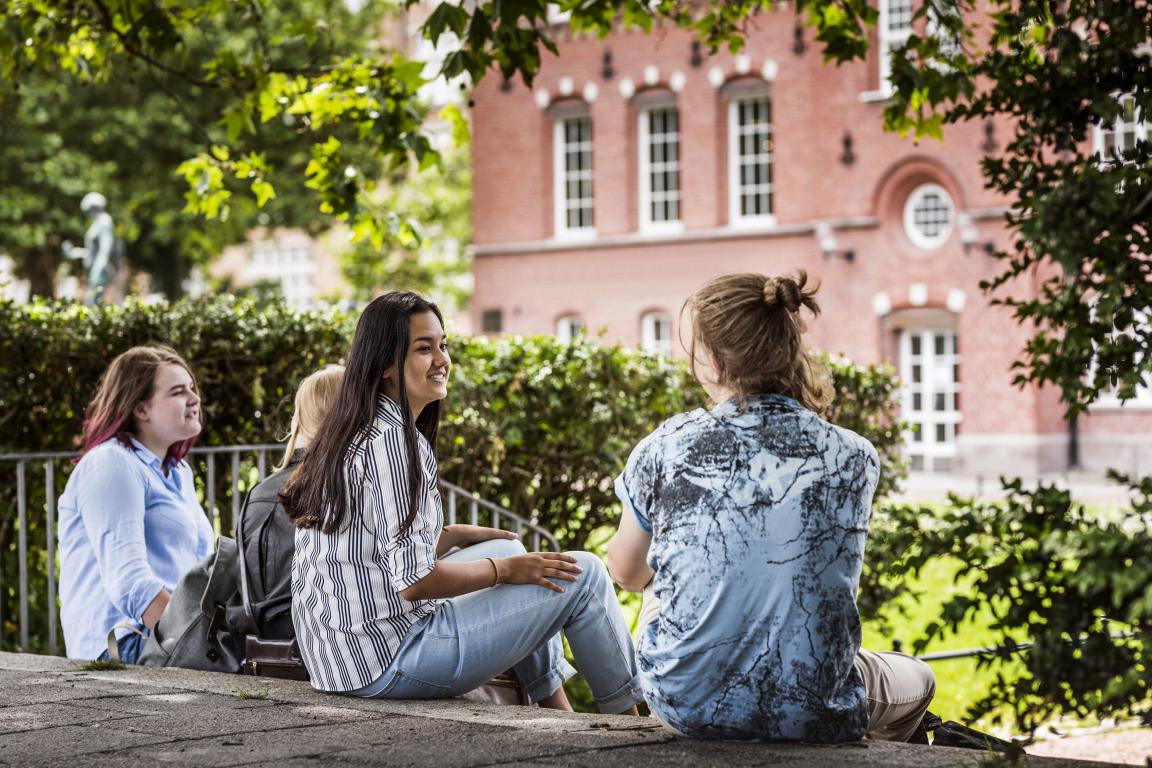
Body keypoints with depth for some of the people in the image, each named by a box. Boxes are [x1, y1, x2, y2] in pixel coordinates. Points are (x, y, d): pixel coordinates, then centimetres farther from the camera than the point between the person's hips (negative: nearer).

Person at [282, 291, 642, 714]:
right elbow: (413, 580, -21)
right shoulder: (392, 440, -18)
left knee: (509, 550, 28)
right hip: (387, 659, -10)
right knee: (583, 574, -5)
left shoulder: (350, 435, 12)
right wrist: (505, 570, -8)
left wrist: (460, 534, 16)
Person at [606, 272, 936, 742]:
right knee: (915, 681, 34)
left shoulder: (666, 446, -6)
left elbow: (626, 572, 11)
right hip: (810, 715, -1)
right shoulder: (853, 457, -4)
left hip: (684, 704, 1)